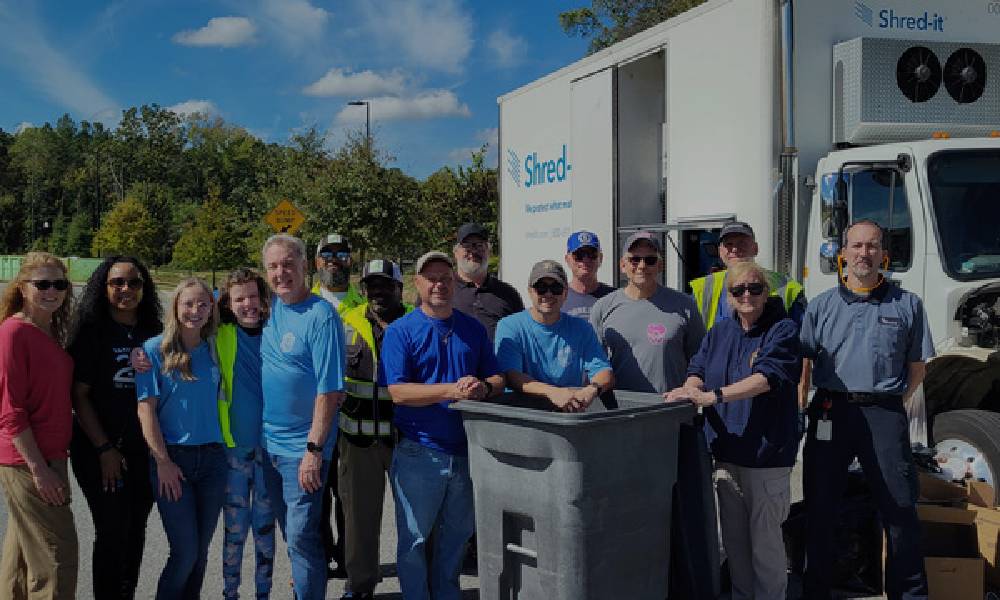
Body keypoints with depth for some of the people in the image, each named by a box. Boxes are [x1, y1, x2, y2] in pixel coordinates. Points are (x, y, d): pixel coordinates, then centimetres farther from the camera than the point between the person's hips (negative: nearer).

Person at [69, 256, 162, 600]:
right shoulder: (91, 333, -6)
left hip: (144, 451, 4)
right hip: (101, 451, -4)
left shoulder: (153, 333, 6)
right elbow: (79, 396, -8)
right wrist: (104, 449, -12)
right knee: (113, 532, -2)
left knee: (136, 531, 9)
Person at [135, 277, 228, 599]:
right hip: (173, 458, -4)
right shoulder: (155, 349, -5)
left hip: (212, 458, 4)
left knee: (201, 550, 10)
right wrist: (163, 461, -12)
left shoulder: (213, 349, 8)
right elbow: (146, 409, -8)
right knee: (185, 552, -5)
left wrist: (221, 446, 4)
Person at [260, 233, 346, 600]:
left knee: (301, 537, -4)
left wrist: (314, 449, -20)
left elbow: (329, 391, -18)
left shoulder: (321, 316, -15)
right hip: (269, 442, 7)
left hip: (302, 448, -7)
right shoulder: (269, 307, 4)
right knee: (290, 531, 19)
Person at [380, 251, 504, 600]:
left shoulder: (473, 329, 8)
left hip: (466, 451, 4)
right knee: (414, 539, 6)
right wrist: (452, 390, -23)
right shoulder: (400, 332, -5)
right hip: (418, 453, -4)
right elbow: (397, 391, -15)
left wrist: (483, 387, -16)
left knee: (458, 535, 18)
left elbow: (498, 379, 8)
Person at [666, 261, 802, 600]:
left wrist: (711, 396, -30)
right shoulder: (719, 332, 12)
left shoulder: (783, 330, -7)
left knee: (765, 541, 1)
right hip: (727, 451, 6)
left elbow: (767, 377, -21)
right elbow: (698, 370, 5)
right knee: (733, 538, 16)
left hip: (767, 454, -5)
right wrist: (692, 388, -20)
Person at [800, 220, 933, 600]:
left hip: (885, 415, -1)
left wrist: (895, 403, 2)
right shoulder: (822, 306, 8)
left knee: (900, 506, 2)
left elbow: (916, 366, 10)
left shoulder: (907, 304, 7)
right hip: (831, 412, 1)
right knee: (820, 506, 7)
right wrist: (813, 405, 1)